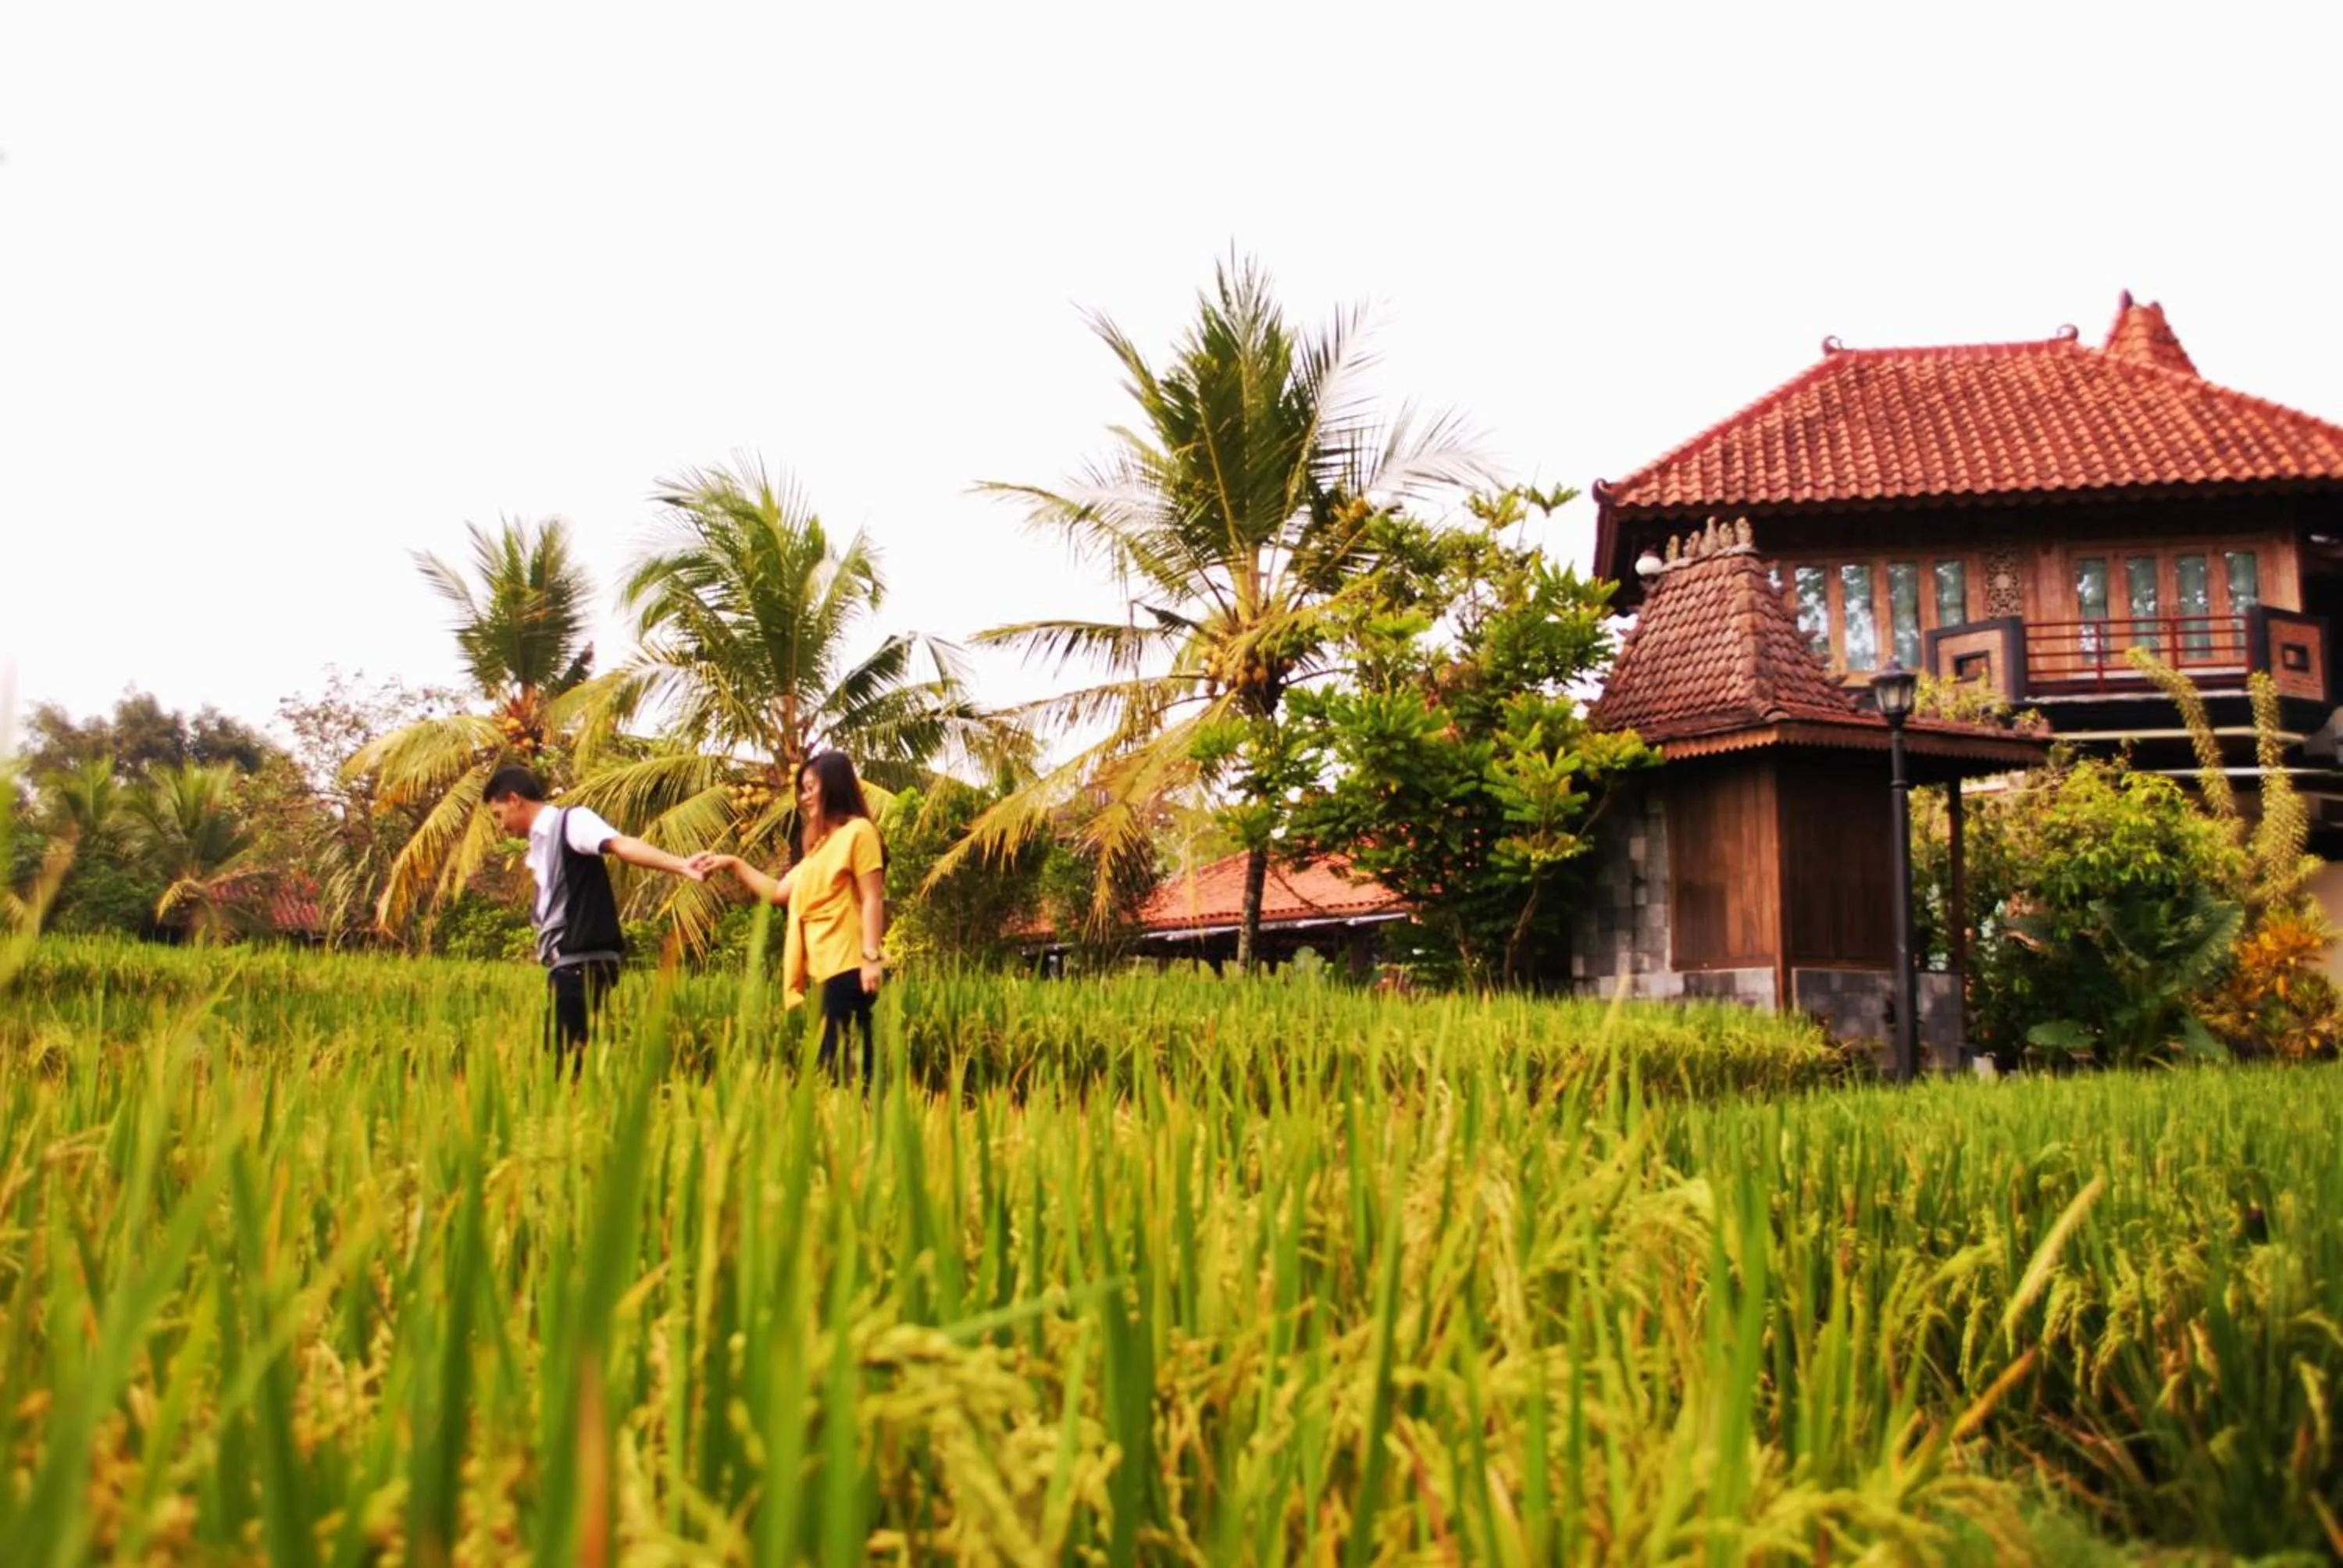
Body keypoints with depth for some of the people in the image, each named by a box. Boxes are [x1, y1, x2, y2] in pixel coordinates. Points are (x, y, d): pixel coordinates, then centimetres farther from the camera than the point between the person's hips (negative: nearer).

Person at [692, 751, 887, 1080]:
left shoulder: (858, 831, -4)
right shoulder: (822, 843, 23)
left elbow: (872, 898, -11)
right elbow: (779, 893, 22)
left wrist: (871, 956, -18)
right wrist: (734, 864, 15)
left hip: (849, 965, -9)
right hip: (827, 966, 9)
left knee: (839, 1058, -12)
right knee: (837, 1058, 6)